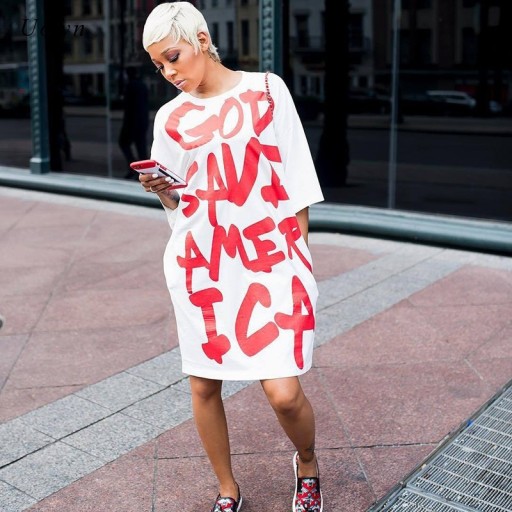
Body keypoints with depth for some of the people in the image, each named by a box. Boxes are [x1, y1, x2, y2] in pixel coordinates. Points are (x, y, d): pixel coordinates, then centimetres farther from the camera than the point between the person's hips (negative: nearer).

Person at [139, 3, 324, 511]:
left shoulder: (267, 89, 3)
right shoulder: (170, 117, 8)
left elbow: (296, 172, 4)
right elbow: (179, 205, 12)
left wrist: (299, 237, 0)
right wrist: (163, 191, -8)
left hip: (269, 254, -2)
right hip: (200, 260, 3)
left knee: (284, 392, -9)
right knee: (203, 386, 7)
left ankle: (307, 466, 25)